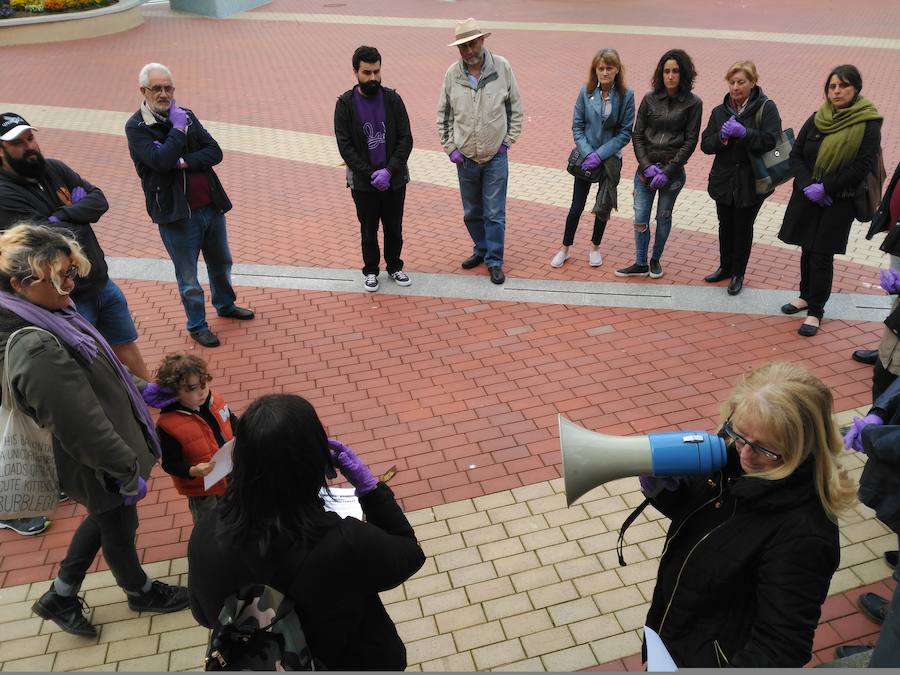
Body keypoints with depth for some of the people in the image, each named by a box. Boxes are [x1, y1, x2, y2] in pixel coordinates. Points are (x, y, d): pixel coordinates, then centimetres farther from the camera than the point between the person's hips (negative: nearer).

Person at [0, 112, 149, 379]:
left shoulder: (54, 168, 2)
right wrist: (78, 209, -11)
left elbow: (98, 200, -4)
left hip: (102, 283, 7)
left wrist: (63, 216, -19)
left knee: (127, 345, 20)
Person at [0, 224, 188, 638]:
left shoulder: (48, 317, -6)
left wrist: (138, 388, 19)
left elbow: (99, 372, 11)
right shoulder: (38, 351, -36)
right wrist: (127, 471, -22)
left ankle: (60, 596, 46)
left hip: (109, 447, 9)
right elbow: (82, 426, -31)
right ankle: (140, 593, 46)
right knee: (119, 530, 18)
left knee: (103, 520, 29)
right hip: (100, 466, -9)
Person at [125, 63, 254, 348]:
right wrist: (178, 129, -16)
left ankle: (225, 305, 46)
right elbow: (161, 160, -25)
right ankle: (197, 325, 25)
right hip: (177, 214, -5)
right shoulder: (136, 127, -9)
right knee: (188, 277, 6)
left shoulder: (186, 115, 6)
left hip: (211, 206, 6)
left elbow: (215, 151, -3)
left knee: (221, 263, 22)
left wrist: (185, 162, -17)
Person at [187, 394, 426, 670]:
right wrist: (369, 486, -19)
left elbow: (205, 615, -6)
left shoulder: (205, 538, -28)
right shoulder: (344, 544, -41)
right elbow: (409, 554, -18)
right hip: (355, 662, -3)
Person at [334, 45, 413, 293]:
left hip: (394, 178, 1)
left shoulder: (393, 99, -3)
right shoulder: (345, 104, -6)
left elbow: (406, 139, -4)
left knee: (394, 228, 13)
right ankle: (370, 270, 28)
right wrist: (371, 174, -15)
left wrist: (389, 171, -15)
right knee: (369, 230, 11)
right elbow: (345, 146, -8)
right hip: (363, 182, -1)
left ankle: (394, 266, 32)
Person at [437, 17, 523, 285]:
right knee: (471, 212, 15)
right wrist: (450, 148, 1)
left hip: (496, 157, -2)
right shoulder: (452, 74, -5)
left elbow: (515, 107, 1)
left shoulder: (502, 67, -8)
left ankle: (494, 261, 14)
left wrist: (508, 140, -1)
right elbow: (443, 115, 5)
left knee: (495, 213, 1)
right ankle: (481, 249, 35)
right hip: (465, 158, 2)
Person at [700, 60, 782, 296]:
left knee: (743, 228, 9)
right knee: (725, 226, 16)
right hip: (724, 180, 4)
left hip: (751, 182, -4)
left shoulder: (766, 108, -9)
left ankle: (738, 274, 24)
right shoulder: (720, 111, 3)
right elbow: (705, 144, -1)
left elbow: (770, 141, -20)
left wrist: (743, 132, -30)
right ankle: (725, 267, 35)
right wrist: (722, 136, -20)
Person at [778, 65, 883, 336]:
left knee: (822, 255, -2)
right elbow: (796, 155, 3)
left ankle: (815, 310, 10)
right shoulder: (816, 120, 5)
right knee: (807, 249, 13)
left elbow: (862, 165, -13)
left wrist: (825, 187, -18)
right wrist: (807, 186, -12)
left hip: (838, 202, -4)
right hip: (806, 197, 4)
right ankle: (806, 295, 33)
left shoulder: (868, 124, -7)